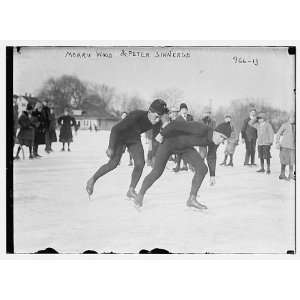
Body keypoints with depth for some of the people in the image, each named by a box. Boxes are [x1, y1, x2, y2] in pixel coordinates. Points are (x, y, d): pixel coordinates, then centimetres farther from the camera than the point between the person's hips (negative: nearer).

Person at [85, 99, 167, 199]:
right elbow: (115, 129, -33)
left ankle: (131, 191, 5)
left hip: (134, 139, 5)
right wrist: (111, 147, -28)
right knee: (113, 163, -12)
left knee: (140, 163, -11)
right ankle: (92, 180, 10)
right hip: (119, 136, -5)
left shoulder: (158, 122, -23)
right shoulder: (136, 116, -40)